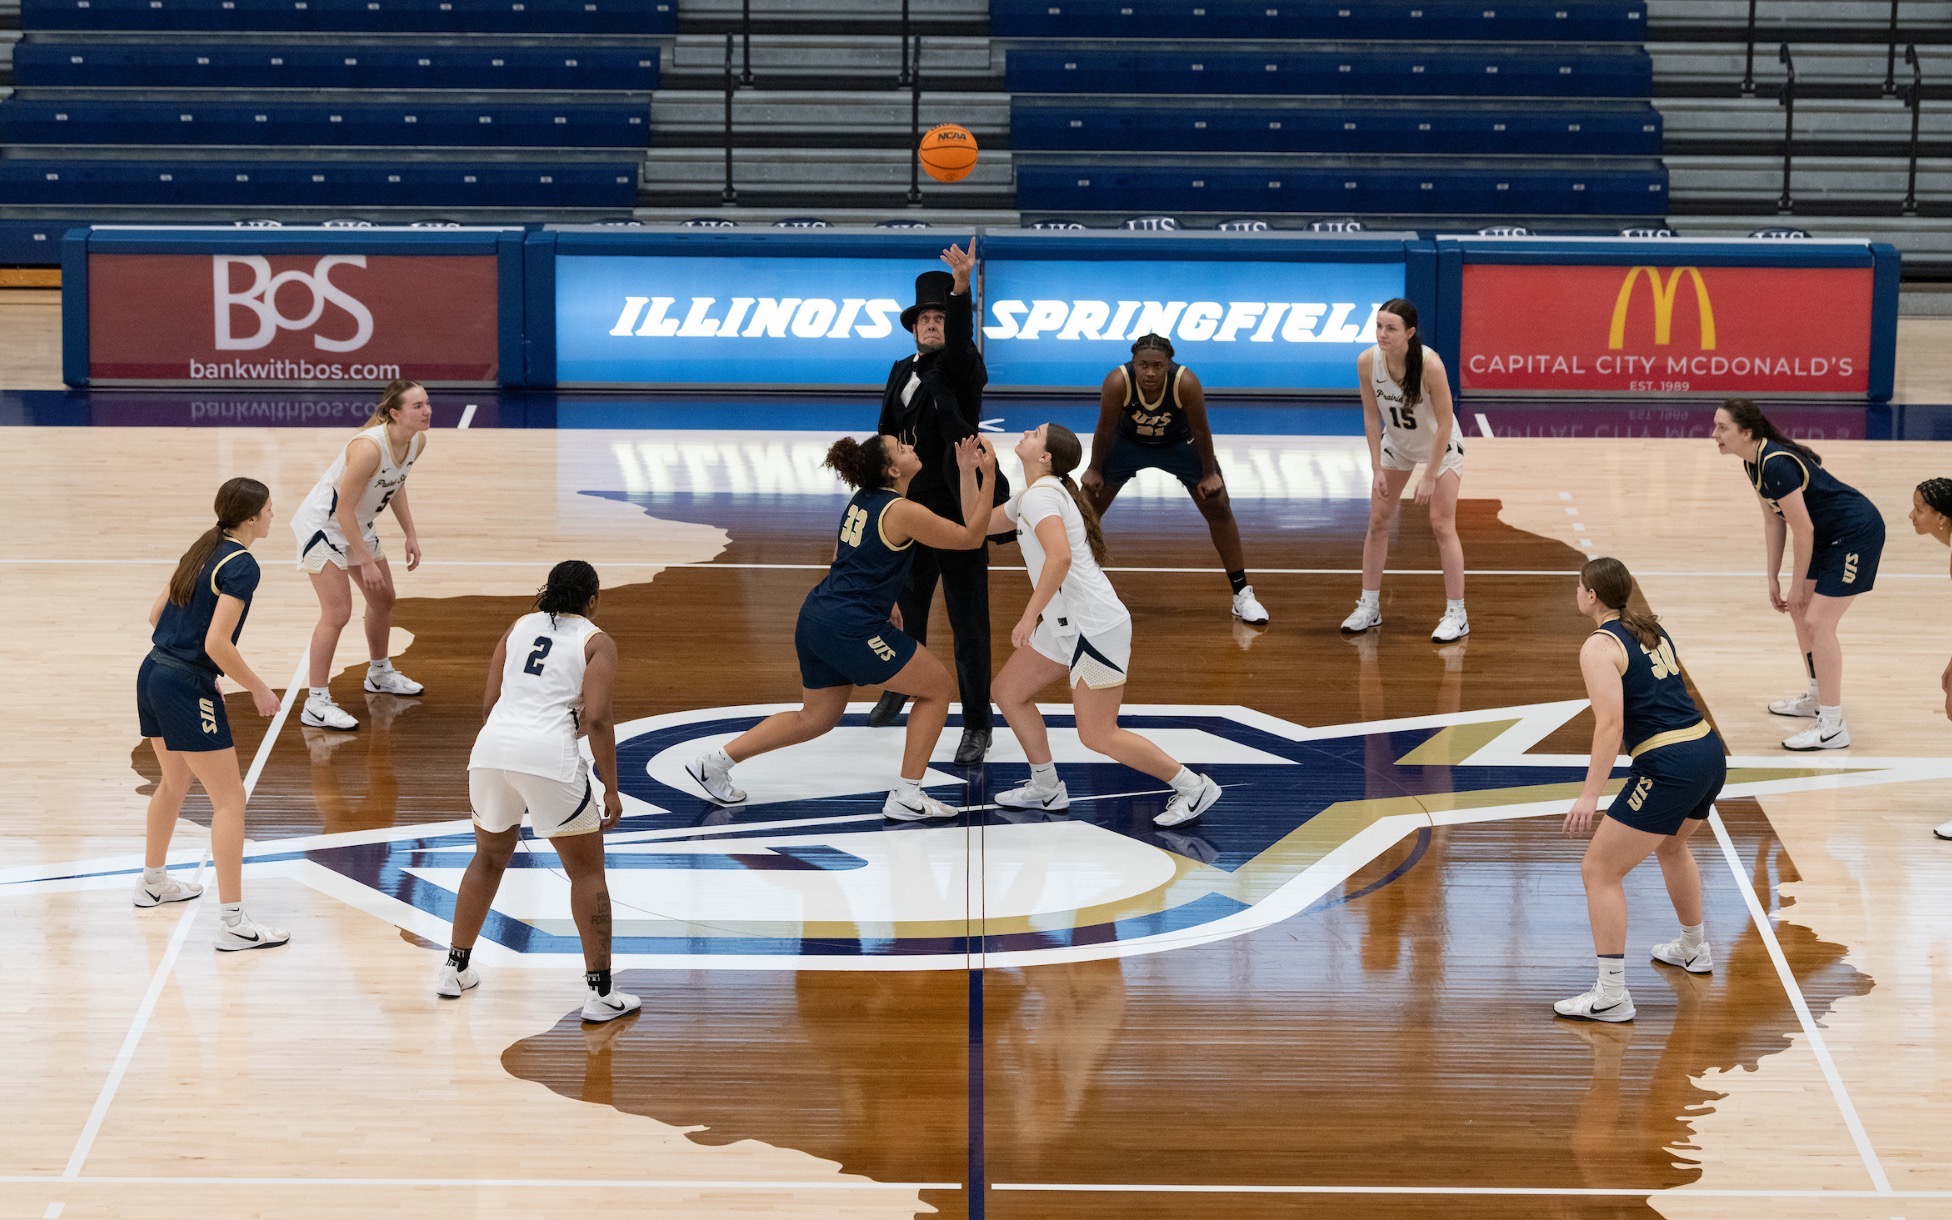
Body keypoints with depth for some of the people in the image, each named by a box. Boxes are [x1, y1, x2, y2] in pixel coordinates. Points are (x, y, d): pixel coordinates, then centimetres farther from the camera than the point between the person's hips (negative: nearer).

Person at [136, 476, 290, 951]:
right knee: (229, 800, -6)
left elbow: (157, 614, 17)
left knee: (174, 782, 30)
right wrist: (257, 689, -12)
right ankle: (232, 922, -9)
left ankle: (153, 881, 48)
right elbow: (217, 643, -22)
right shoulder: (241, 566, -15)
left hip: (153, 675, 9)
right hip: (188, 690, -9)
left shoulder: (204, 549, 11)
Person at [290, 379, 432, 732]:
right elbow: (344, 510, -28)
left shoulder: (417, 442, -9)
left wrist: (410, 535, 7)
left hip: (359, 524, 9)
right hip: (323, 525, -9)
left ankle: (380, 675, 44)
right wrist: (366, 562, -24)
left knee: (383, 600, 21)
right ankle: (316, 705, -9)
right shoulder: (369, 448, -34)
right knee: (337, 612, -15)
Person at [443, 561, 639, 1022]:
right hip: (549, 754, -4)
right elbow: (596, 719, -5)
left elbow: (489, 704, 17)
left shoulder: (520, 626, 20)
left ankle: (455, 970, 32)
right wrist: (611, 790, -1)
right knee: (587, 872, 11)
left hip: (494, 744, 5)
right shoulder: (597, 641, 7)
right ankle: (600, 993, 9)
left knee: (490, 858, 28)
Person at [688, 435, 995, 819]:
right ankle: (907, 797, 7)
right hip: (851, 629, -9)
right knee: (936, 686, 7)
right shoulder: (903, 512, -14)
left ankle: (715, 762, 23)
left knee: (816, 717, 24)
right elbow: (972, 537, -7)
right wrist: (986, 477, -6)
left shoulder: (864, 499, 11)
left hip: (817, 617, 9)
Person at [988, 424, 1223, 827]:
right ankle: (1046, 788, 23)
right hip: (1066, 626, 10)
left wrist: (1031, 614, -32)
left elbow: (1060, 556, -32)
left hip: (1095, 627, -10)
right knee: (1009, 691, 14)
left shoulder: (1041, 496, -16)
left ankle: (1193, 787, 2)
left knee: (1097, 735, -6)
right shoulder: (1029, 496, 14)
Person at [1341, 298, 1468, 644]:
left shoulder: (1430, 365, -35)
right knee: (1378, 521, 4)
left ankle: (1456, 615, 0)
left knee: (1442, 524, -8)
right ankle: (1369, 607, 15)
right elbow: (1371, 415, -10)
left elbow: (1445, 424, -27)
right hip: (1396, 444, 4)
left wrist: (1430, 477, -24)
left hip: (1441, 446, -4)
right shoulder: (1367, 362, -22)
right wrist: (1377, 469, -12)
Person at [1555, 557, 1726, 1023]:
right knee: (1671, 844, 37)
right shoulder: (1651, 628, 16)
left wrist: (1590, 794, -21)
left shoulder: (1599, 647, -9)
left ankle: (1612, 996, -6)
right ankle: (1694, 949, 54)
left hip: (1669, 766, -9)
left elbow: (1610, 723, -19)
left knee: (1600, 871, -2)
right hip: (1710, 752, 9)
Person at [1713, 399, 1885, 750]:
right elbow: (1773, 521, 10)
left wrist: (1797, 586, -13)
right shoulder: (1754, 462, 1)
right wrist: (1772, 578, 7)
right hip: (1829, 534, 10)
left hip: (1858, 533, -10)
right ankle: (1817, 697, 35)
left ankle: (1833, 728, -7)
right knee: (1799, 610, 17)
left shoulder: (1776, 464, -28)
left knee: (1817, 622, -12)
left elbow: (1803, 530, -23)